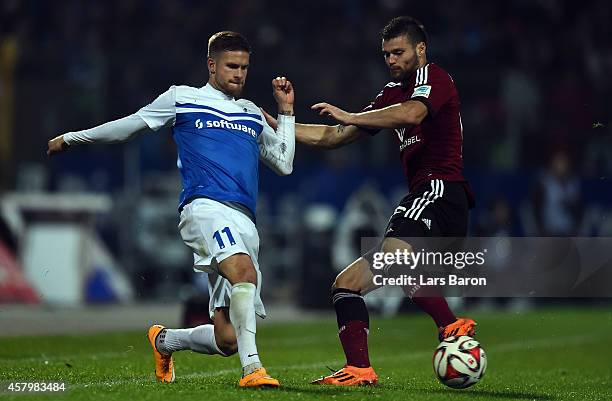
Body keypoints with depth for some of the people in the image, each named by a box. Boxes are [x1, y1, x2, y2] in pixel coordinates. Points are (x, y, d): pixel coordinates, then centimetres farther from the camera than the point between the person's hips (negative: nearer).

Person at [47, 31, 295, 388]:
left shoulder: (253, 114, 27)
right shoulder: (182, 99, 14)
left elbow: (284, 164, 30)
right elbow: (130, 125, 24)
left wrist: (286, 111, 23)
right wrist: (72, 138, 31)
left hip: (244, 223, 5)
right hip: (206, 207, -5)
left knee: (227, 340, -3)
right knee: (244, 271, -37)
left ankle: (165, 340, 28)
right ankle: (252, 368, -42)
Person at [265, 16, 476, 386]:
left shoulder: (433, 77, 1)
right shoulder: (393, 92, 27)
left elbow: (413, 113, -24)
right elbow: (335, 137, 29)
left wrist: (351, 117, -15)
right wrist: (275, 125, 22)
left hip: (440, 191, -10)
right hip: (422, 198, 10)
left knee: (390, 255, -38)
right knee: (347, 283, 6)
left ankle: (452, 327, -43)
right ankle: (359, 369, -4)